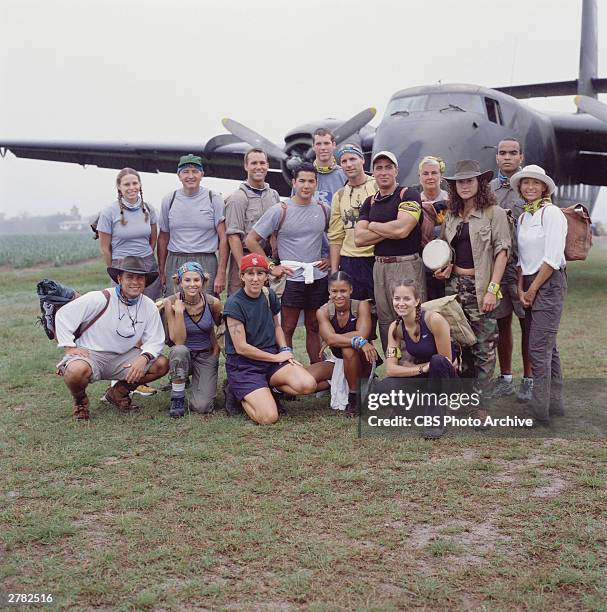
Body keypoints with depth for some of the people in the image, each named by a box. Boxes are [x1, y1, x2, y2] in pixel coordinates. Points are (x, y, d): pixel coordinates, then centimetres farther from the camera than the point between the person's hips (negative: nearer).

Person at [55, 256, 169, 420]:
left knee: (162, 364, -10)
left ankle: (118, 392, 12)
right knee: (77, 371, -38)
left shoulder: (149, 307, -1)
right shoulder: (100, 299, -15)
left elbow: (155, 340, 1)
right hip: (89, 353, -5)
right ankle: (80, 400, 1)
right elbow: (63, 315, -10)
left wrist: (144, 358, -19)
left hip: (122, 358, 5)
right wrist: (70, 347, -15)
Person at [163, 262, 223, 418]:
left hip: (206, 356, 1)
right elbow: (178, 341, -22)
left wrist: (216, 346, -2)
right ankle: (177, 397, -15)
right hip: (182, 356, 0)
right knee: (179, 351, -39)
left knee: (202, 407, -19)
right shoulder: (171, 303, -16)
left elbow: (222, 325, 12)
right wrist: (179, 312, -31)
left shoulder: (213, 303, -12)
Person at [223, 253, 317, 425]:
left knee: (308, 385, -22)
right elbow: (241, 348, -14)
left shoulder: (269, 296, 6)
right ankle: (240, 393, 7)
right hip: (242, 365, -5)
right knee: (269, 417, -23)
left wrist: (285, 351, 3)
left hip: (272, 357, 6)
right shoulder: (234, 303, -13)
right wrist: (276, 357, -8)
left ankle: (266, 389, 5)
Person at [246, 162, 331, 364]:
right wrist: (271, 267, -7)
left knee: (314, 328, 12)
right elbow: (251, 240, -5)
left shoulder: (324, 210, 6)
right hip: (291, 278, -4)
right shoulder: (280, 211, -6)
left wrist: (331, 259, 8)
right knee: (287, 329, 0)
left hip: (318, 278, 4)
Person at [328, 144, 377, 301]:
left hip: (377, 259, -3)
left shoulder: (378, 187, 0)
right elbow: (336, 237, 13)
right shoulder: (339, 195, 13)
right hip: (349, 263, 4)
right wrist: (334, 270, 9)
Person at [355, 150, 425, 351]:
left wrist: (373, 226, -2)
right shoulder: (370, 202, 15)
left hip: (407, 265, -6)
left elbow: (402, 229, -18)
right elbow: (359, 238, 3)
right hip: (380, 266, 6)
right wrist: (390, 230, -8)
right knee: (385, 323, 11)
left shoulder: (409, 194, -3)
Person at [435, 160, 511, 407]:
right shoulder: (451, 215, 14)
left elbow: (502, 252, -7)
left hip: (480, 287, -5)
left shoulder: (494, 213, -2)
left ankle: (481, 404, 3)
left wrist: (492, 289, -15)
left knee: (483, 347, -4)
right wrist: (442, 269, 3)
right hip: (454, 284, 5)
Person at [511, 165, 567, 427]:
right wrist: (521, 288, 1)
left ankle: (539, 408, -3)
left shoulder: (552, 213, -10)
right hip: (529, 284, 8)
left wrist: (533, 290, -11)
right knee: (547, 346, 13)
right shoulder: (523, 217, 13)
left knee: (539, 347, -9)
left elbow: (553, 258, -16)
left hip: (549, 283, -8)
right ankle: (555, 402, 21)